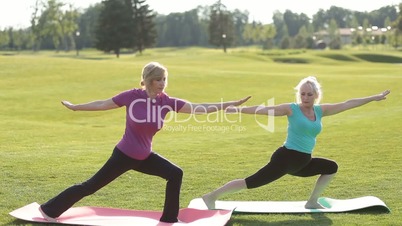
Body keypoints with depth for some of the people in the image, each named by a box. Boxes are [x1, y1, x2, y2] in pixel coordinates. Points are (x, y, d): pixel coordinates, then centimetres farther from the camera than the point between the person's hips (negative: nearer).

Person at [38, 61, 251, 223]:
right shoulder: (132, 96, -18)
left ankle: (169, 218, 10)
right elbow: (103, 104, -5)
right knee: (90, 186, 1)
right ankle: (49, 209, 15)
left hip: (145, 156, 5)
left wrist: (231, 103, -17)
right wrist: (75, 107, 3)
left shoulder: (167, 102, -7)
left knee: (175, 174, -3)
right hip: (124, 155, -5)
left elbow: (198, 108, -11)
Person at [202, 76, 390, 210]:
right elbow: (264, 109, -14)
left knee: (331, 167, 14)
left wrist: (373, 98, 13)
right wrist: (240, 109, -24)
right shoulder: (291, 109, -8)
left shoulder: (320, 110, 8)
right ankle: (211, 196, -5)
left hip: (302, 163, 7)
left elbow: (347, 104, 10)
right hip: (286, 158, -7)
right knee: (252, 182, -12)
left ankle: (312, 202, 20)